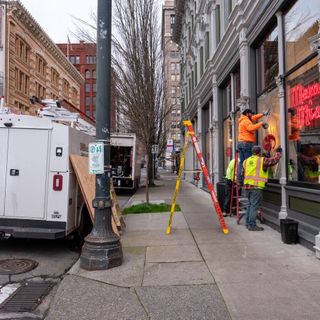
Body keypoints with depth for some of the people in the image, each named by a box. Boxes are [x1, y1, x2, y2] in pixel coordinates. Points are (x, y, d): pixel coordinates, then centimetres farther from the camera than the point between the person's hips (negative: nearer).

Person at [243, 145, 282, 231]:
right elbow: (274, 160, 3)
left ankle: (248, 223, 22)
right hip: (257, 186, -7)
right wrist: (278, 152, 19)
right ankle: (252, 225, -1)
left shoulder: (246, 161, 13)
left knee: (250, 204, 17)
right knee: (254, 205, -3)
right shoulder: (262, 160, -5)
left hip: (247, 185, 7)